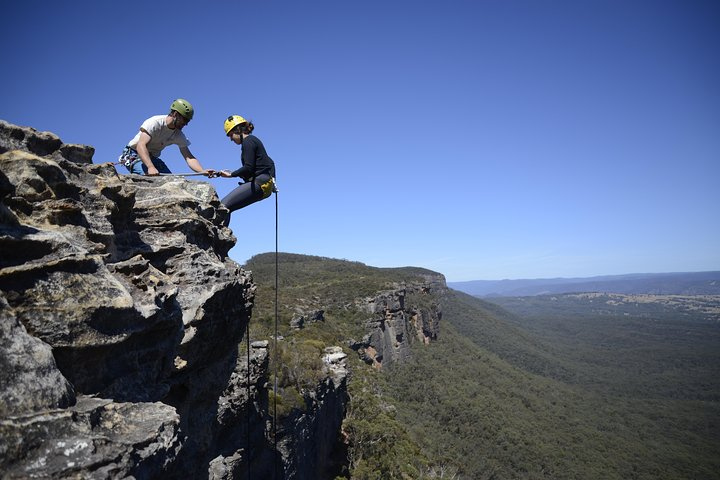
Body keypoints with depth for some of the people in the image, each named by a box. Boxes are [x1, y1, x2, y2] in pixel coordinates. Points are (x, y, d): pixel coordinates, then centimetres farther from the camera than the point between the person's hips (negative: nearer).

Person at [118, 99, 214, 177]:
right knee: (150, 177, -33)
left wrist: (202, 171, -33)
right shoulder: (155, 123, -24)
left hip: (152, 157, 6)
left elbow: (189, 157, -12)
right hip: (134, 155, -6)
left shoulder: (179, 136, -6)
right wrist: (150, 167, -53)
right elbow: (141, 145, -36)